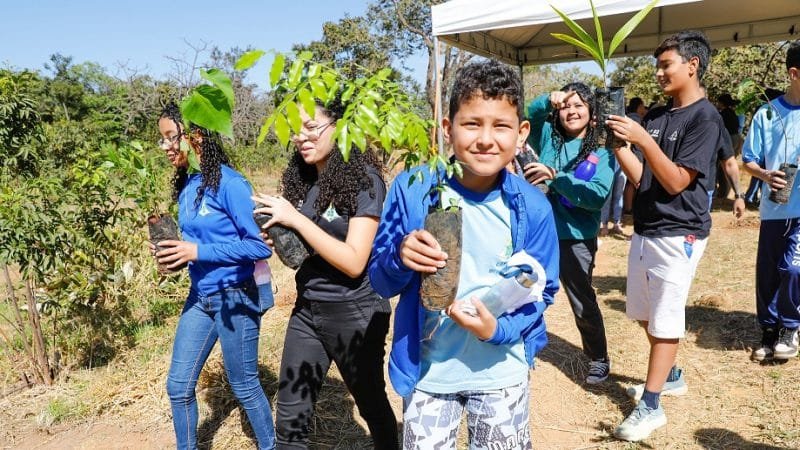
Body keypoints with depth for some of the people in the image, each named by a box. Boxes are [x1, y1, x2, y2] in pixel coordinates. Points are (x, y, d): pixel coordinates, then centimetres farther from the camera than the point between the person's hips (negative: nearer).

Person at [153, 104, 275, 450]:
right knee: (178, 386, 13)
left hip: (235, 298, -7)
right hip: (200, 297, 7)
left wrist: (197, 252, -22)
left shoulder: (228, 183, -18)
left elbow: (261, 245, -21)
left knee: (244, 386, 9)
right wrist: (174, 253, -5)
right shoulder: (186, 186, 6)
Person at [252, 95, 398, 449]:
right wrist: (275, 231, -8)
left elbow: (353, 262, -21)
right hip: (307, 310, 6)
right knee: (290, 420, 10)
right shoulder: (303, 179, 3)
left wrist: (295, 219, -22)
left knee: (372, 405, 16)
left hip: (353, 313, -6)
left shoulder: (363, 179, -15)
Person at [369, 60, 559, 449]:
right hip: (426, 371, 0)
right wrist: (400, 259, -29)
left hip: (501, 373, 1)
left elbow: (541, 289, -2)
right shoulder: (412, 190, -13)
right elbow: (381, 282, -7)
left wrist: (499, 328, -19)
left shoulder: (532, 207, -11)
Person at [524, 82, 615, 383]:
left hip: (575, 240, -2)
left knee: (583, 304, 13)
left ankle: (599, 360, 34)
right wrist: (549, 100, -23)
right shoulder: (549, 138, 6)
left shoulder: (602, 153, -4)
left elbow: (598, 195, -17)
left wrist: (554, 176, -24)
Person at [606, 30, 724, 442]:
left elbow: (676, 182, -17)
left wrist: (643, 140, -25)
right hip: (645, 230, 8)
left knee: (665, 318, -2)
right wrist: (618, 143, -5)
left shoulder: (705, 117, -11)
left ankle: (651, 405, 7)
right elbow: (640, 177, 7)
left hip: (678, 234, -8)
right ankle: (670, 375, 37)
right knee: (643, 313, 17)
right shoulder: (656, 116, 10)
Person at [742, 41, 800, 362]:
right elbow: (748, 161, 5)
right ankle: (769, 331, 22)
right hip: (774, 208, 1)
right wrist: (765, 175, -15)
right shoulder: (767, 114, 2)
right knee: (767, 272, 6)